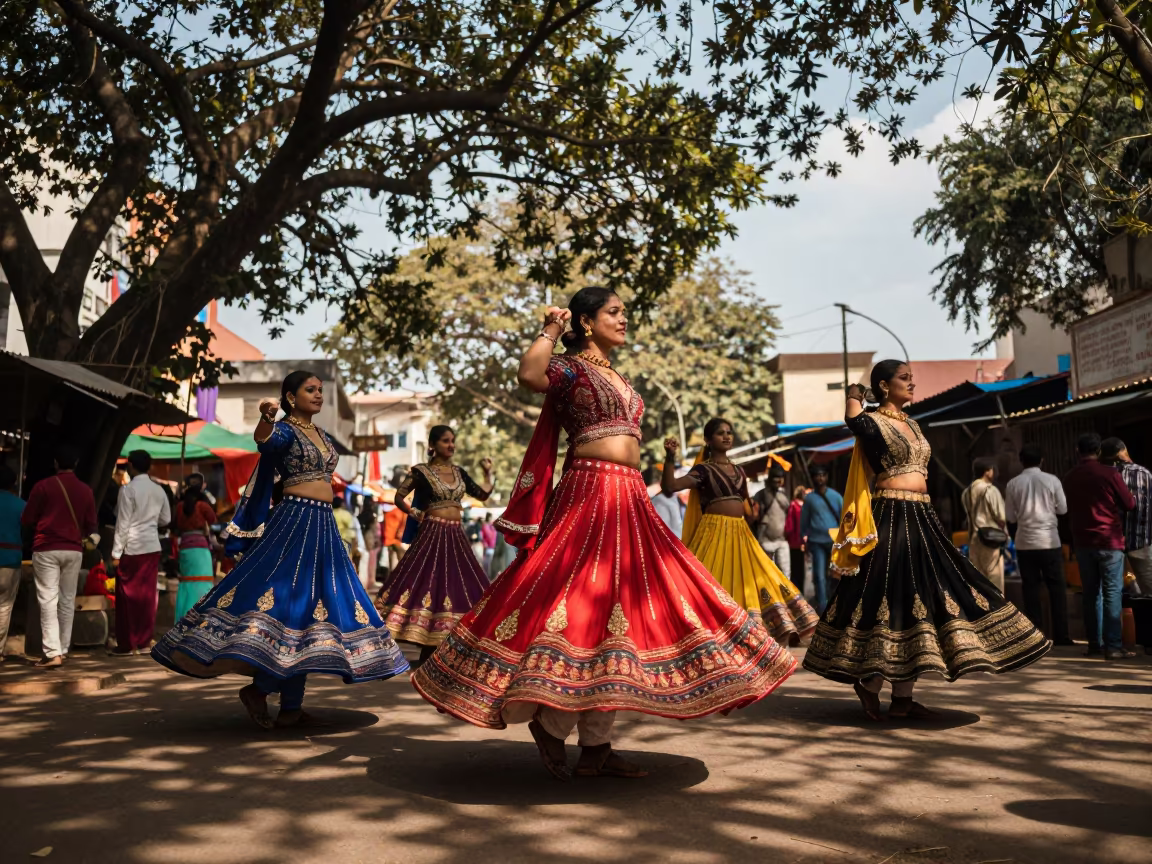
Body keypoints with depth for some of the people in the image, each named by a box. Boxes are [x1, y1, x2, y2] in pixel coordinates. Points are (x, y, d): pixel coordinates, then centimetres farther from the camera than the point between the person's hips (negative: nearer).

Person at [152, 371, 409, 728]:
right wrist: (266, 418, -50)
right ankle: (257, 689, -5)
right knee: (290, 601, -17)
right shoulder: (284, 430, -5)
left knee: (310, 607, 6)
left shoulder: (324, 437, 18)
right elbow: (264, 441, -29)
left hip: (324, 525, 8)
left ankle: (291, 706, 9)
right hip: (294, 521, -8)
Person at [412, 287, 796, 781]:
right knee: (588, 606, -13)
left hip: (629, 500, 8)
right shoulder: (569, 368, -2)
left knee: (617, 612, 6)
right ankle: (549, 722, 5)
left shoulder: (618, 379, 22)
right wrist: (550, 330, -9)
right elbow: (529, 376, -25)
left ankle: (597, 749, 12)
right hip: (587, 494, -8)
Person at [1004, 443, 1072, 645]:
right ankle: (1060, 635, 5)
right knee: (1057, 588, 6)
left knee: (1031, 589, 6)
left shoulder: (1013, 484, -2)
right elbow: (1063, 509, 5)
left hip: (1025, 542, 1)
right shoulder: (1051, 480, -4)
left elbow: (1010, 517, 3)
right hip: (1049, 541, -1)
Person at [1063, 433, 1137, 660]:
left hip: (1082, 542, 5)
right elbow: (1130, 504, -1)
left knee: (1091, 594, 11)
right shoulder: (1110, 473, -10)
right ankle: (1113, 646, -7)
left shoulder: (1069, 478, 5)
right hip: (1109, 541, -4)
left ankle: (1095, 643, 13)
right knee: (1112, 594, -4)